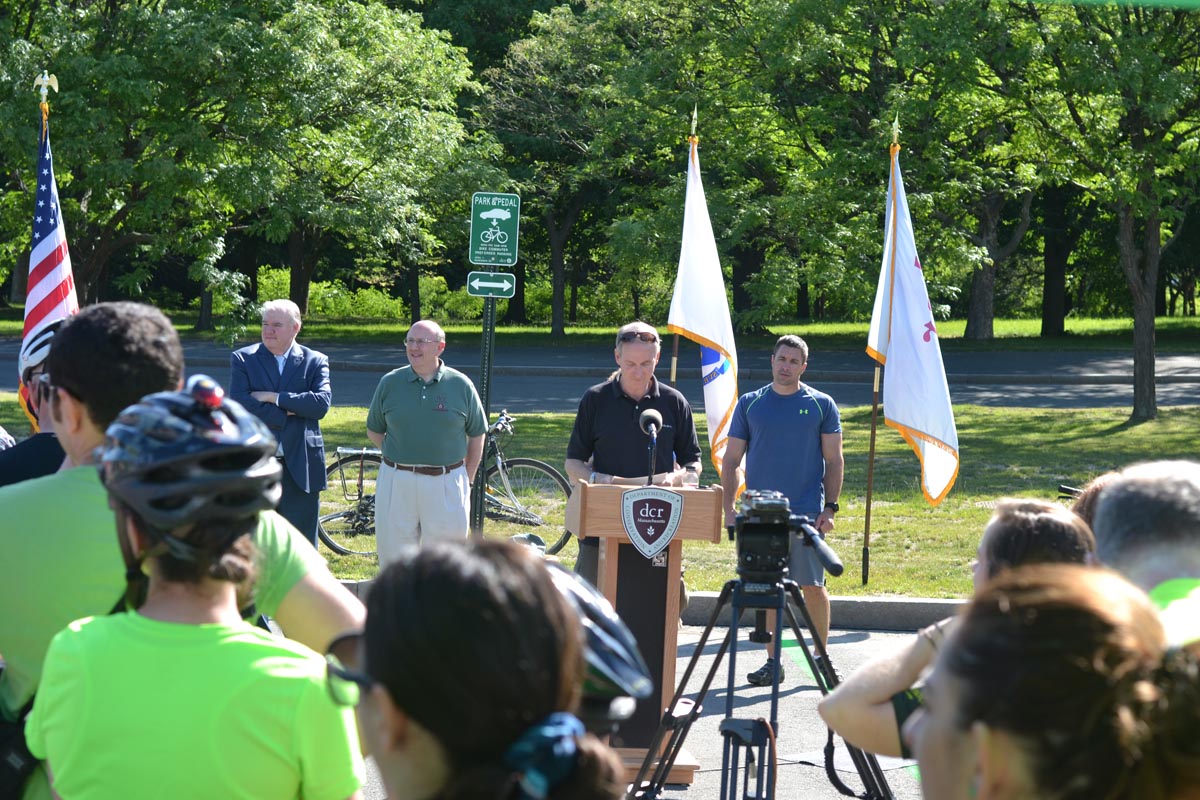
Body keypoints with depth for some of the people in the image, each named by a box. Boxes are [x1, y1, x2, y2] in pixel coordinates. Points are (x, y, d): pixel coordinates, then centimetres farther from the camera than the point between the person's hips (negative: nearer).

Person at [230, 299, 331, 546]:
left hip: (301, 465, 0)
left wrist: (273, 397, -14)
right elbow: (239, 404, -10)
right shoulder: (243, 359, 4)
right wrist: (285, 415, -14)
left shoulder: (315, 361, 5)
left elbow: (321, 403, -11)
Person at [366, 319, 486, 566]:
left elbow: (477, 435, 9)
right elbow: (374, 431, 14)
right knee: (394, 554, 5)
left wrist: (468, 480, 8)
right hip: (397, 482, 1)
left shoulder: (461, 385, 1)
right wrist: (398, 456, 3)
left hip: (446, 484, -1)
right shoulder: (390, 383, 3)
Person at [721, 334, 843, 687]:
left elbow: (834, 462, 6)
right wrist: (729, 508, 0)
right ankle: (773, 662, 12)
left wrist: (830, 507, -4)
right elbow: (731, 461, 9)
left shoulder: (821, 405, 5)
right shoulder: (750, 404, 8)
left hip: (806, 512, -2)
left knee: (812, 586, -2)